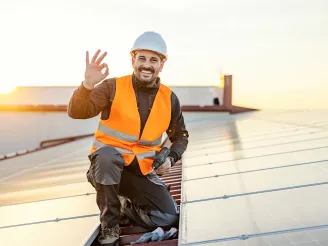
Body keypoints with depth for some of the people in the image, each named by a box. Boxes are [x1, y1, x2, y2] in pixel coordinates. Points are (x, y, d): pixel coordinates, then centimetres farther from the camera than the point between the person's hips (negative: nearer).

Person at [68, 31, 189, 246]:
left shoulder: (169, 98, 0)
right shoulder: (113, 88, -11)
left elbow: (180, 136, 14)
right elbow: (77, 112, -22)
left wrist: (170, 158, -5)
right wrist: (88, 85, -40)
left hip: (142, 171, 3)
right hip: (108, 166, -3)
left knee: (170, 218, -11)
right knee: (107, 154, -39)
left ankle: (125, 207, 18)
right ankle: (110, 226, -18)